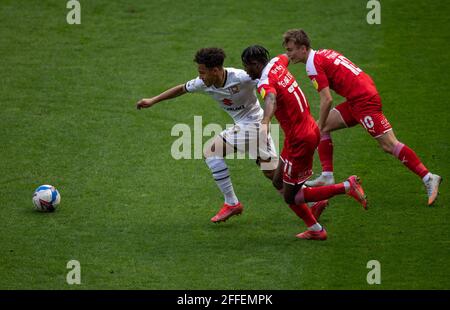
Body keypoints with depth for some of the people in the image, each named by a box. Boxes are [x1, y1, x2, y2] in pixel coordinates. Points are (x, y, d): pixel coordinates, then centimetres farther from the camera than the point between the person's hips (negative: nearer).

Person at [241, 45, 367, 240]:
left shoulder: (266, 83, -24)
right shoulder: (276, 64, 2)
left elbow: (271, 99, -49)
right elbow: (285, 57, 28)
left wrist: (265, 123, -68)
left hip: (300, 141, -9)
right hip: (310, 129, 9)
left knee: (290, 197, 1)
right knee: (279, 182, 17)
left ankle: (347, 187, -5)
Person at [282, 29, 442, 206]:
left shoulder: (313, 65, -11)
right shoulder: (323, 54, 17)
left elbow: (327, 100, -17)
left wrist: (320, 127, -5)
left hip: (364, 101, -10)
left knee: (389, 145, -11)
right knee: (322, 127, 13)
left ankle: (428, 178, -11)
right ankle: (327, 177, 11)